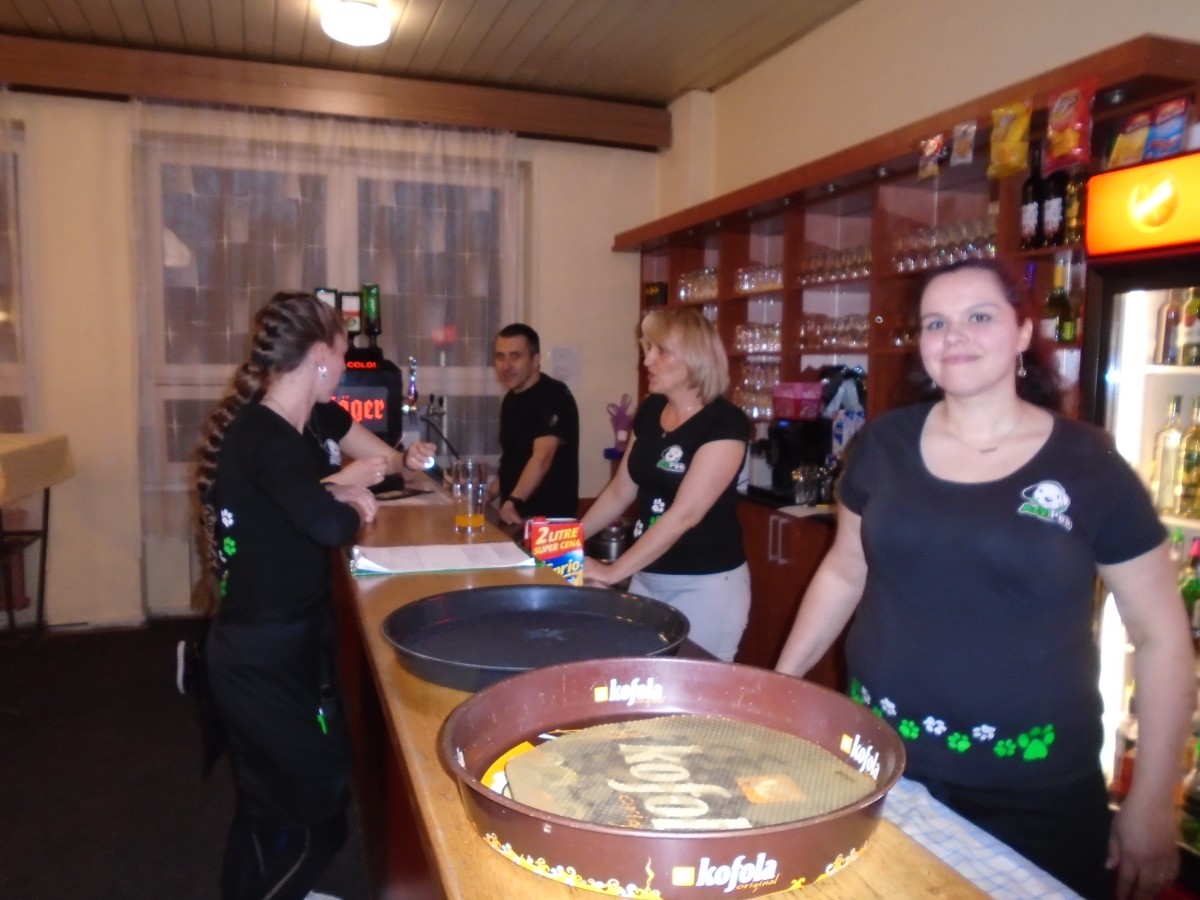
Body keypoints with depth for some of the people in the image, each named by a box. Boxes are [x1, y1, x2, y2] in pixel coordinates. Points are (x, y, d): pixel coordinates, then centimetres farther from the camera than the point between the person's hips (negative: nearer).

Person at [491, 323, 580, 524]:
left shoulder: (554, 396, -16)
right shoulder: (511, 399, 10)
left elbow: (542, 457, -28)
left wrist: (513, 501, -39)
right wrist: (489, 495, 10)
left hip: (548, 518, -8)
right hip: (514, 515, 8)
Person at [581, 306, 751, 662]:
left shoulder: (725, 423, -17)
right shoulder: (650, 411, 4)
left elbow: (685, 513, -23)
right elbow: (621, 490, 12)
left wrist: (614, 571, -23)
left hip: (706, 586, -6)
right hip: (647, 578, 6)